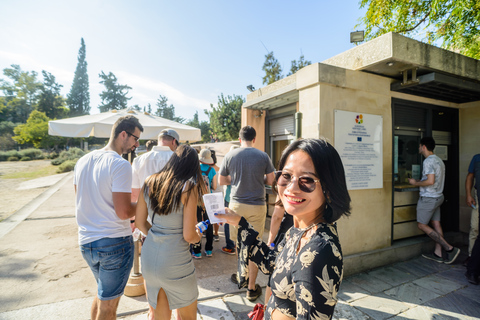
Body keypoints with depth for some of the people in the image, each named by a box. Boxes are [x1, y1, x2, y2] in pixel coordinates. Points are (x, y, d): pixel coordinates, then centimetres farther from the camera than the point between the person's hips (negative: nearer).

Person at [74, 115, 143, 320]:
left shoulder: (83, 161, 5)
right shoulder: (121, 165, -19)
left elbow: (81, 202, 13)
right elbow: (124, 212, -22)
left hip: (86, 241, 7)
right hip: (115, 243, -7)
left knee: (102, 294, 29)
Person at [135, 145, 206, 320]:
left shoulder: (149, 182, 1)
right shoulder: (189, 187, -15)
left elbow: (140, 223, 8)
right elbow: (189, 235, -15)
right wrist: (198, 235, 6)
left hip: (149, 259, 6)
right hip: (175, 263, -5)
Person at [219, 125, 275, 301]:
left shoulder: (229, 156, -4)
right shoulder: (263, 156, -5)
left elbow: (222, 181, 4)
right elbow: (270, 180, 2)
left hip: (236, 204, 1)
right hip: (257, 206, -1)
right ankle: (251, 288, 19)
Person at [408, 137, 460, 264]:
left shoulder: (428, 161, -18)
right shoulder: (439, 160, 12)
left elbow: (430, 181, -26)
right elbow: (436, 180, 18)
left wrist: (415, 183, -12)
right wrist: (419, 181, 19)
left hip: (428, 198, -9)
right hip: (438, 196, 9)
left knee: (422, 225, 0)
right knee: (436, 224, 12)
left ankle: (449, 248, -1)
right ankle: (438, 253, 18)